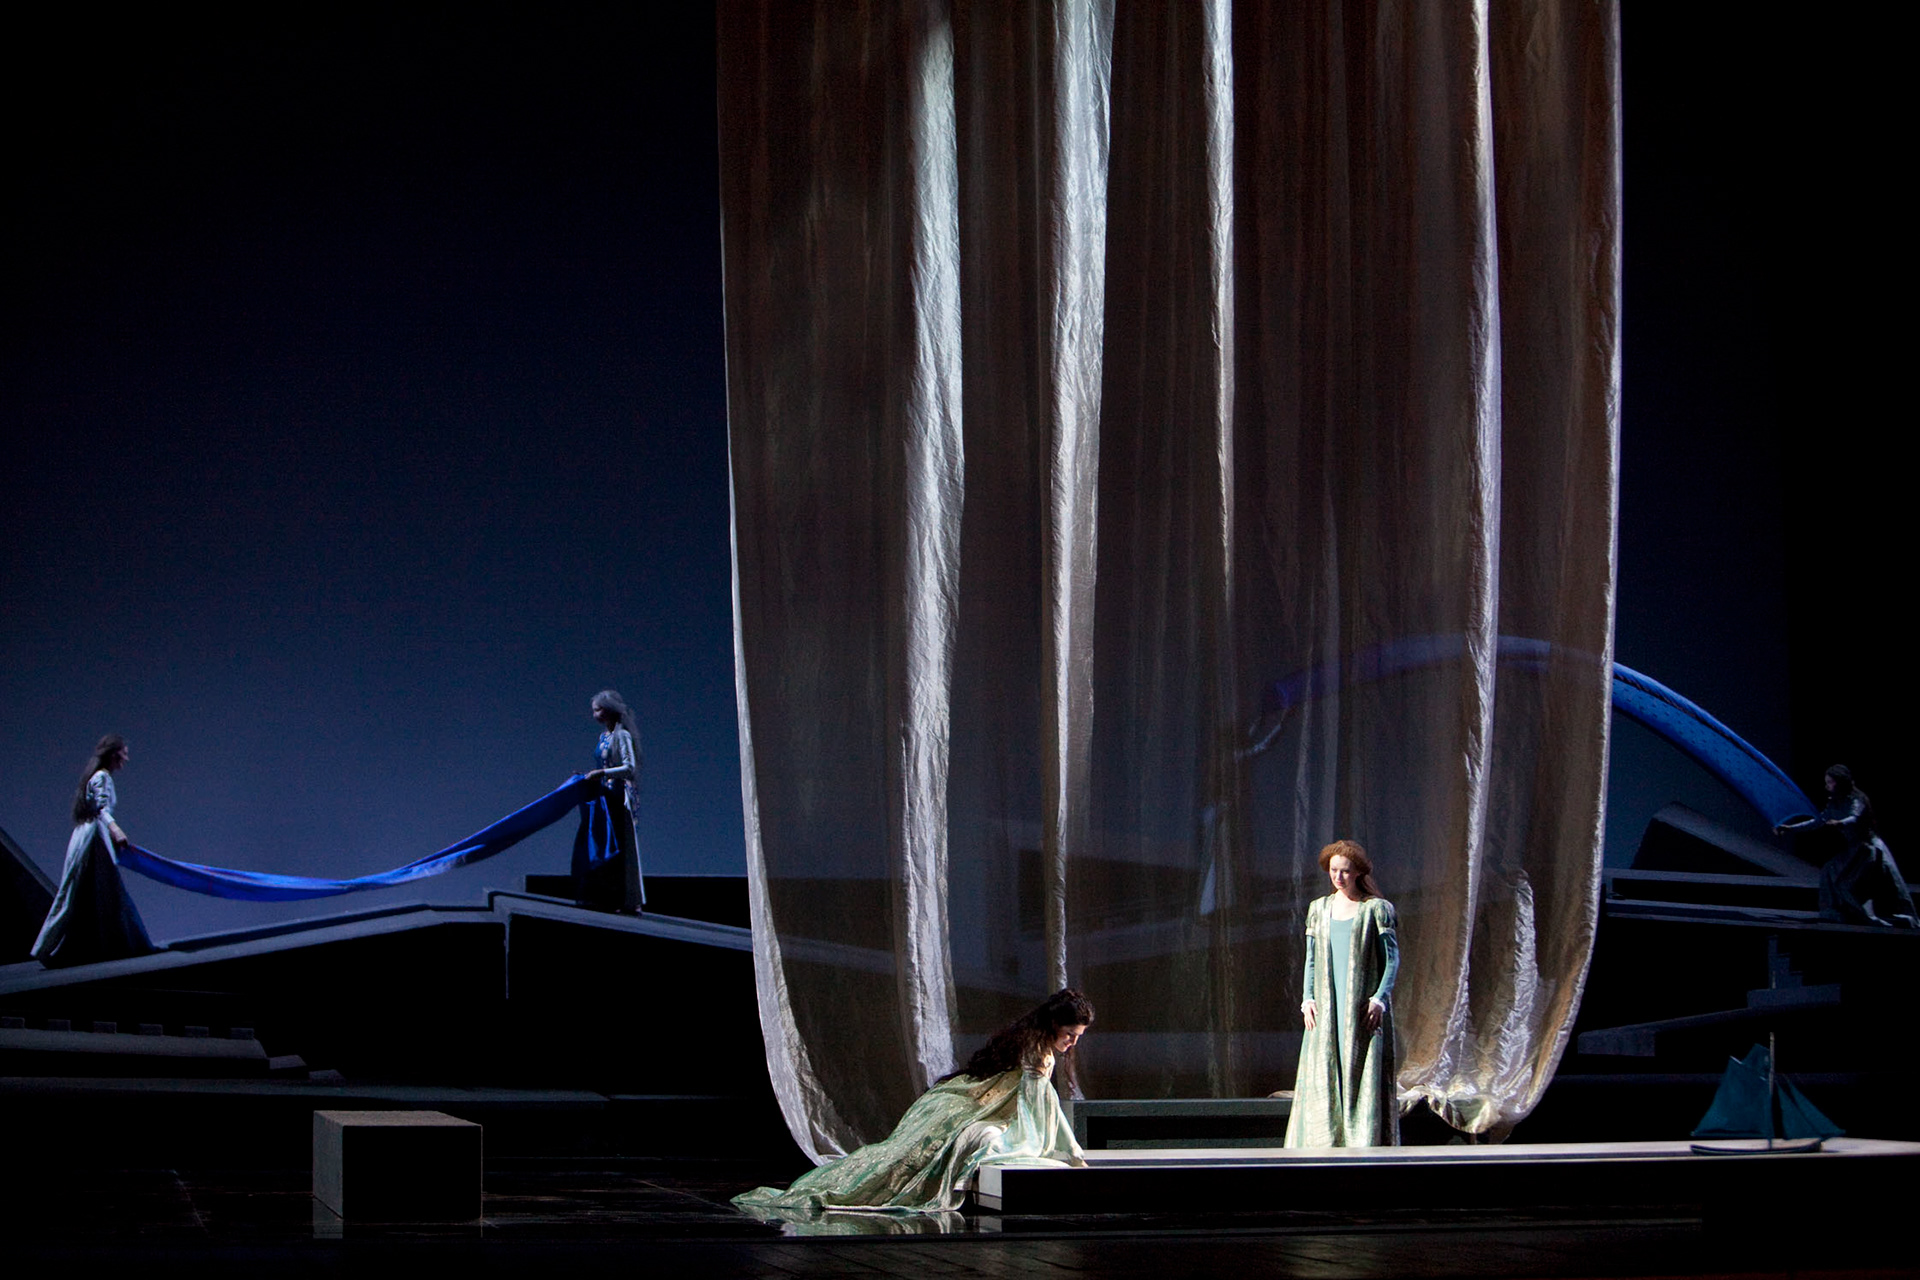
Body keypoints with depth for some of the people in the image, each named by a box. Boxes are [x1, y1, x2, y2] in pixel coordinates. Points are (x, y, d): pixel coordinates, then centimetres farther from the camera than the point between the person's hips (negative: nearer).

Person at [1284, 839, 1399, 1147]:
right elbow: (1311, 959, 15)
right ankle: (1325, 1149, -2)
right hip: (1326, 1007, 4)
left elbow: (1392, 958, -2)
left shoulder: (1377, 909, 0)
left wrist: (1380, 998, -14)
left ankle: (1366, 1143, -7)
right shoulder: (1318, 909, 13)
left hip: (1364, 1005, -4)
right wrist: (1308, 999, 2)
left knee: (1364, 1076, -7)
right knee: (1322, 1079, -2)